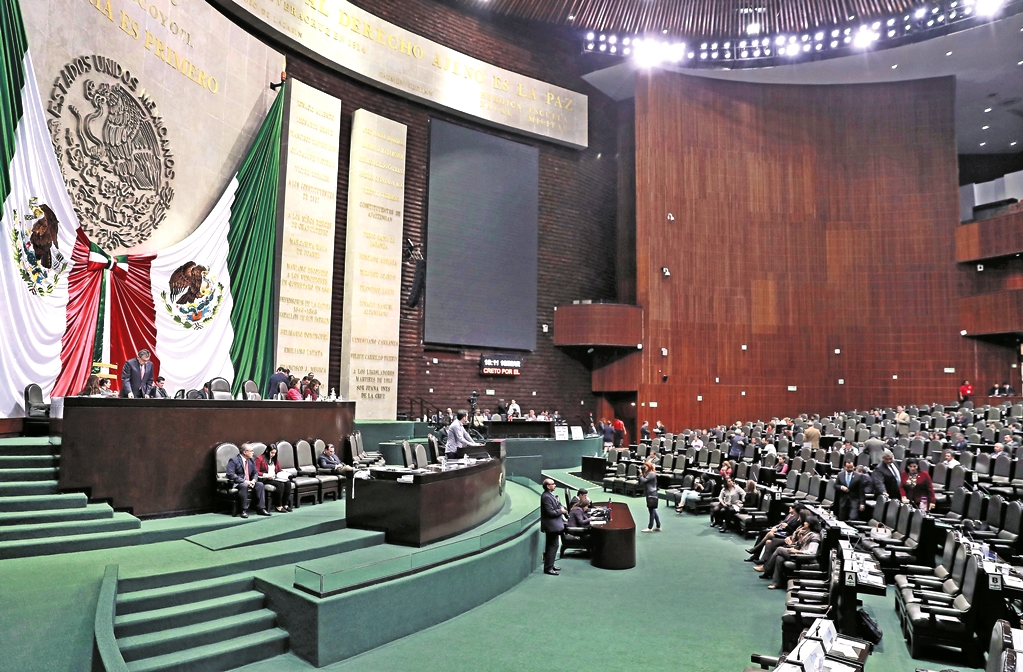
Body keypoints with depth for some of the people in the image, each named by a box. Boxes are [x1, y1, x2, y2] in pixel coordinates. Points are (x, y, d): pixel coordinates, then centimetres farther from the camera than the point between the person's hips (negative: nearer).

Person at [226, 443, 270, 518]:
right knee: (244, 486, -37)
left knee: (260, 485, -18)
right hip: (236, 483, -6)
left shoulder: (251, 460, 12)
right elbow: (231, 474, -21)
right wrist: (244, 481, -27)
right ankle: (244, 510, -32)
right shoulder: (233, 460, -11)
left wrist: (253, 480, -10)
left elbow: (255, 473, 14)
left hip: (248, 482, 7)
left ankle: (261, 508, -15)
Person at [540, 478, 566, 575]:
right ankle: (548, 568, -1)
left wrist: (560, 508, 6)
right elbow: (550, 512, -25)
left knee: (551, 546, 18)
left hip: (554, 525, 11)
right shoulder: (546, 497, -22)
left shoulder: (550, 495, 12)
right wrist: (561, 511, -14)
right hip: (551, 526, -11)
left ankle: (550, 565, 28)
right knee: (553, 546, -6)